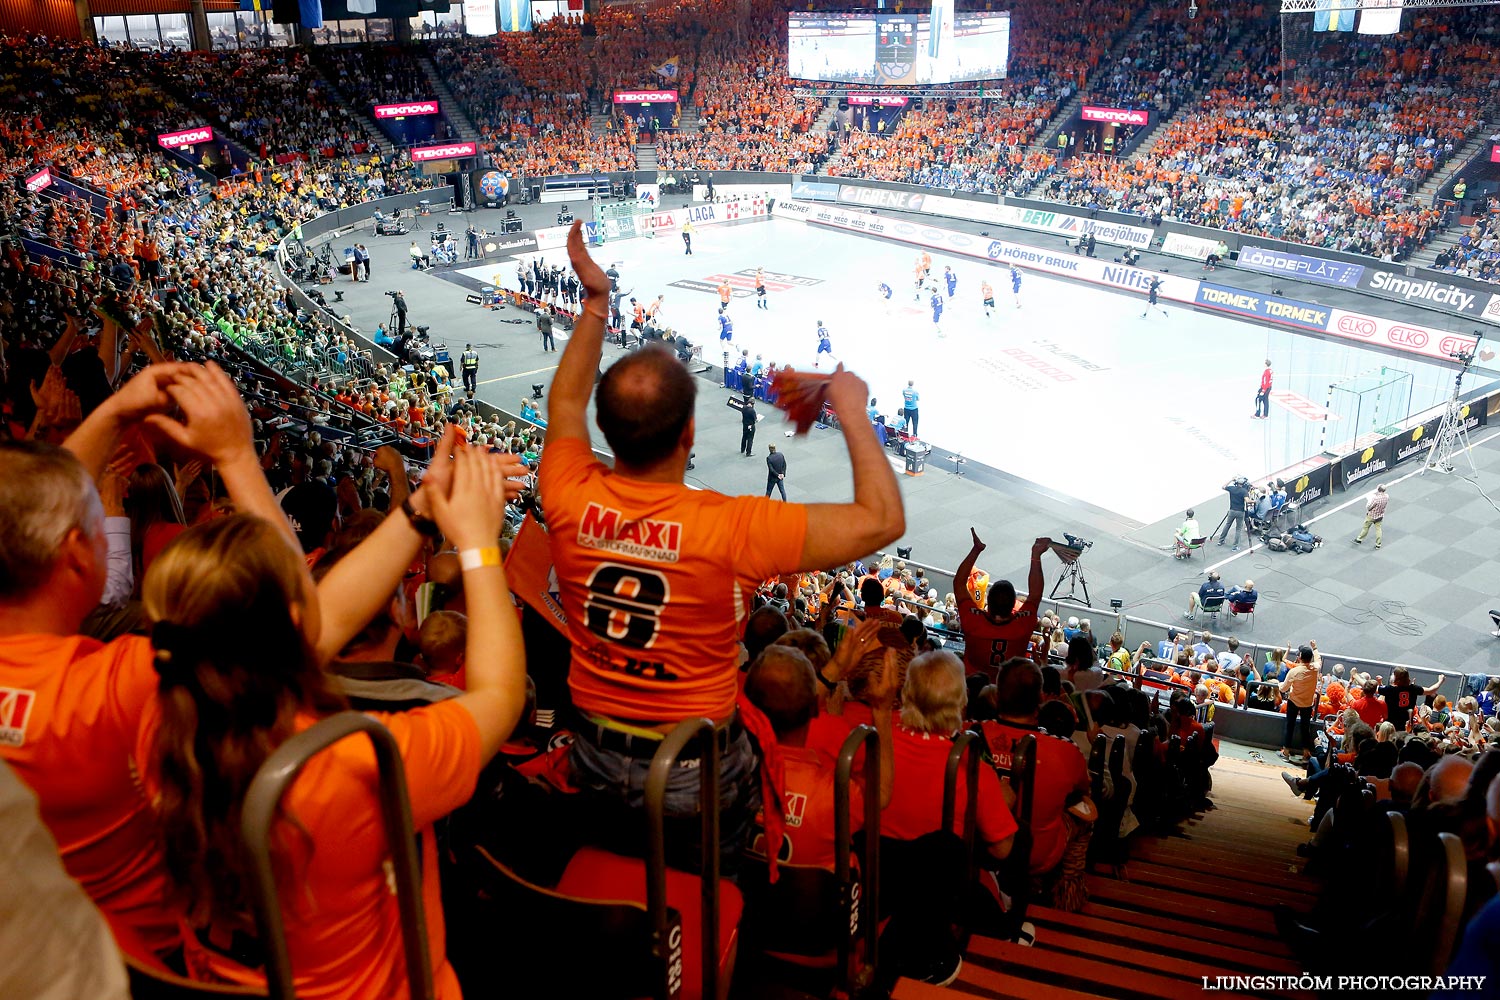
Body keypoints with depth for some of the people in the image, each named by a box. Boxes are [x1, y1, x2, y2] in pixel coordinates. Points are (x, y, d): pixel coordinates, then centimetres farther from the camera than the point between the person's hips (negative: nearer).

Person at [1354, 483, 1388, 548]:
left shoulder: (1375, 498, -36)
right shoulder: (1386, 496, -16)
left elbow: (1368, 507, -24)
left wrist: (1370, 499, -11)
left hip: (1372, 516, -5)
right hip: (1380, 516, 5)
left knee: (1365, 527, 15)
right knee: (1378, 529, 17)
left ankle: (1359, 539, 33)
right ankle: (1378, 544, 23)